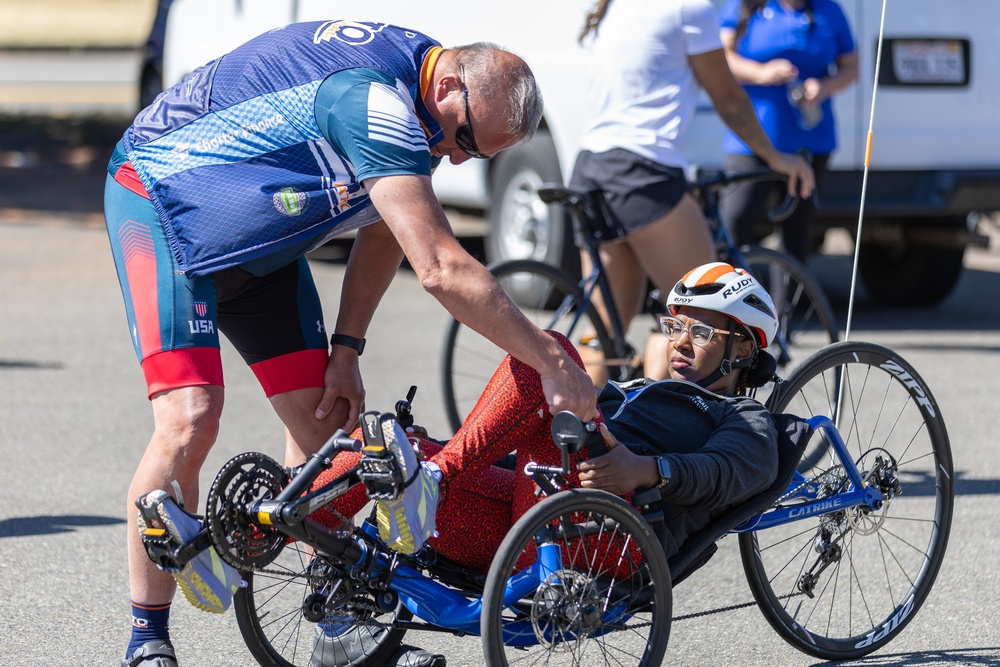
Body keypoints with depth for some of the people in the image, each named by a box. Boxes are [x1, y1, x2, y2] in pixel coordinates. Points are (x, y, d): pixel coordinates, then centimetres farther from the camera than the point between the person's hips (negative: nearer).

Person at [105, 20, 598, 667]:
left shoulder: (415, 106, -4)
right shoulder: (376, 99, -34)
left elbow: (385, 230, 11)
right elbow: (441, 269, -38)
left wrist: (346, 348, 2)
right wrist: (553, 362, -35)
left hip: (257, 238, 9)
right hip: (162, 202, -9)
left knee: (321, 416, 1)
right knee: (190, 419, -20)